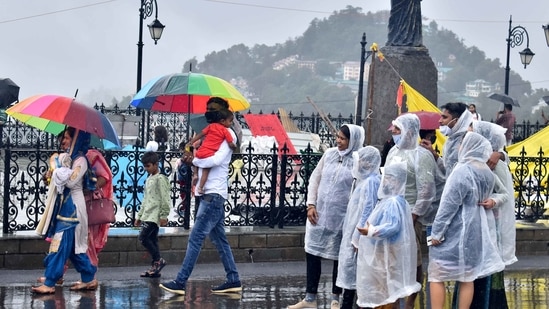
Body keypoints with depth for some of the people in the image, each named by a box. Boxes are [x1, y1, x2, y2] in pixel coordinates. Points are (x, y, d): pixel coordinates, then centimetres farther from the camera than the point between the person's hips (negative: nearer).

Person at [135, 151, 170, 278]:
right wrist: (139, 216, 22)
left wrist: (164, 216, -17)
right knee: (152, 240, 6)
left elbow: (164, 199, -14)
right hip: (148, 215, 9)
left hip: (154, 215, -9)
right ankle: (155, 268, 6)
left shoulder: (160, 178, -9)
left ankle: (158, 260, -8)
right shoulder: (149, 179, 19)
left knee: (143, 237, -16)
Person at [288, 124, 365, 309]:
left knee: (339, 257, 8)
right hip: (319, 214, 4)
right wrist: (311, 205, 1)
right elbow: (315, 179, 9)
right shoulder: (329, 154, 3)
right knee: (312, 253, 7)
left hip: (342, 218, -4)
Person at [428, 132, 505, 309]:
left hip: (453, 231, -7)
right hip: (474, 230, 8)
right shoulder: (487, 174, 5)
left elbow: (449, 205, -19)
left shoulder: (462, 171, -19)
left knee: (436, 275, 2)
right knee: (467, 277, 10)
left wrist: (437, 231, -14)